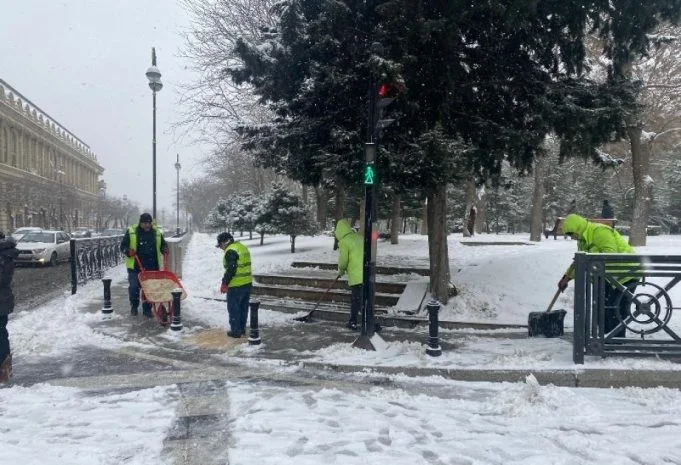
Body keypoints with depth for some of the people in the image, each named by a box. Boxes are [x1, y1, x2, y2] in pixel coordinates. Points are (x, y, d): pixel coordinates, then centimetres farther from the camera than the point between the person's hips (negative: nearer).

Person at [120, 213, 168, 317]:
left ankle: (147, 309, 16)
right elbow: (123, 246, 3)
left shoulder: (157, 233, 7)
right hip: (135, 266, -2)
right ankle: (134, 306, 21)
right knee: (134, 287, -1)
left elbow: (163, 244, 20)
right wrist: (128, 251, -17)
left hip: (151, 267, 2)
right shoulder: (131, 232, 0)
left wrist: (164, 250, -2)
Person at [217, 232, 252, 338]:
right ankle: (242, 328, 26)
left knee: (234, 308, 2)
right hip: (248, 283, 9)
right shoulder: (243, 247, 14)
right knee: (243, 308, 17)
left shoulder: (231, 251, -16)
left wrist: (224, 283, -14)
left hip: (236, 286, -9)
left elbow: (230, 269, -23)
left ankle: (236, 331, 7)